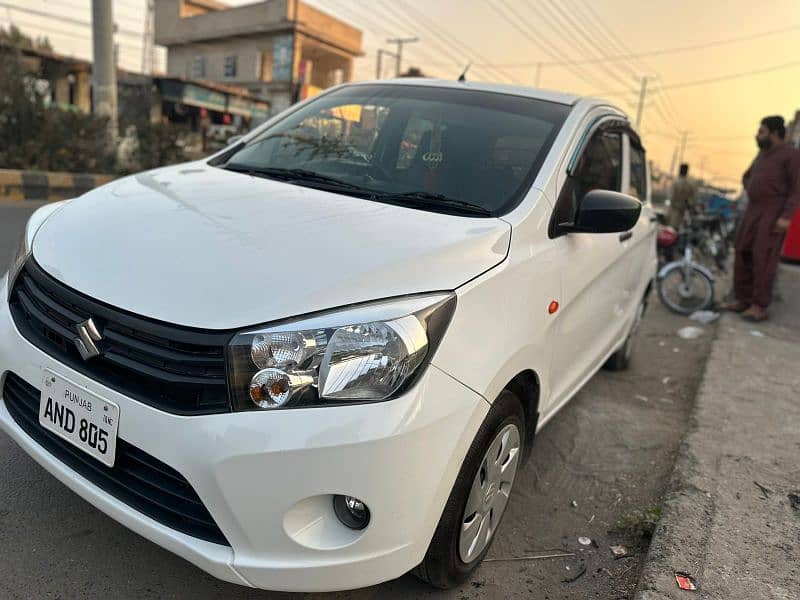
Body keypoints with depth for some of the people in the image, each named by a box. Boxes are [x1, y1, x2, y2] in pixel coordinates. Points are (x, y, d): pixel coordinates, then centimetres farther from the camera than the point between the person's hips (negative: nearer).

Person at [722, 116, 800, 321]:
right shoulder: (762, 154, 17)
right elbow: (747, 176, 33)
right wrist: (752, 191, 14)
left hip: (774, 215, -8)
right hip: (753, 210, 8)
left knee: (763, 258, -12)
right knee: (743, 254, 6)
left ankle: (759, 306, -9)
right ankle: (742, 300, 13)